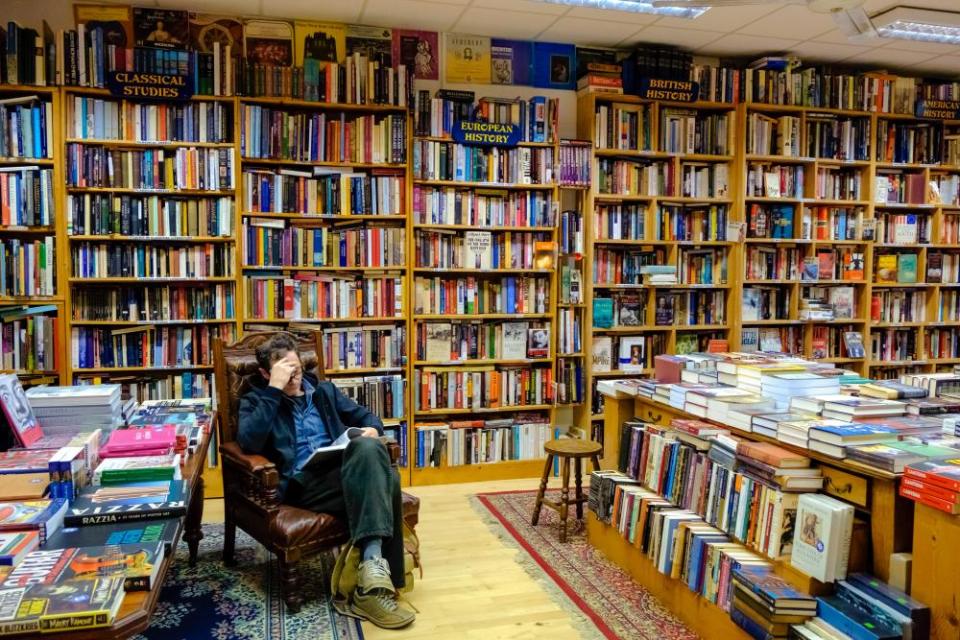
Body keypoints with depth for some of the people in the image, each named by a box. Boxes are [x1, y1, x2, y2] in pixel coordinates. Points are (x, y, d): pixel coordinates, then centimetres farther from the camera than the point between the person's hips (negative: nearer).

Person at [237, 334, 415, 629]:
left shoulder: (324, 390, 27)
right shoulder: (255, 400, 14)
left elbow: (366, 416, 29)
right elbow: (249, 442, -9)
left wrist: (372, 430, 3)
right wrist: (275, 389, -10)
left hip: (343, 469, 5)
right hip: (301, 482, -4)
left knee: (368, 448, -36)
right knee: (380, 480, -35)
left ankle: (372, 568, -43)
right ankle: (376, 572, -39)